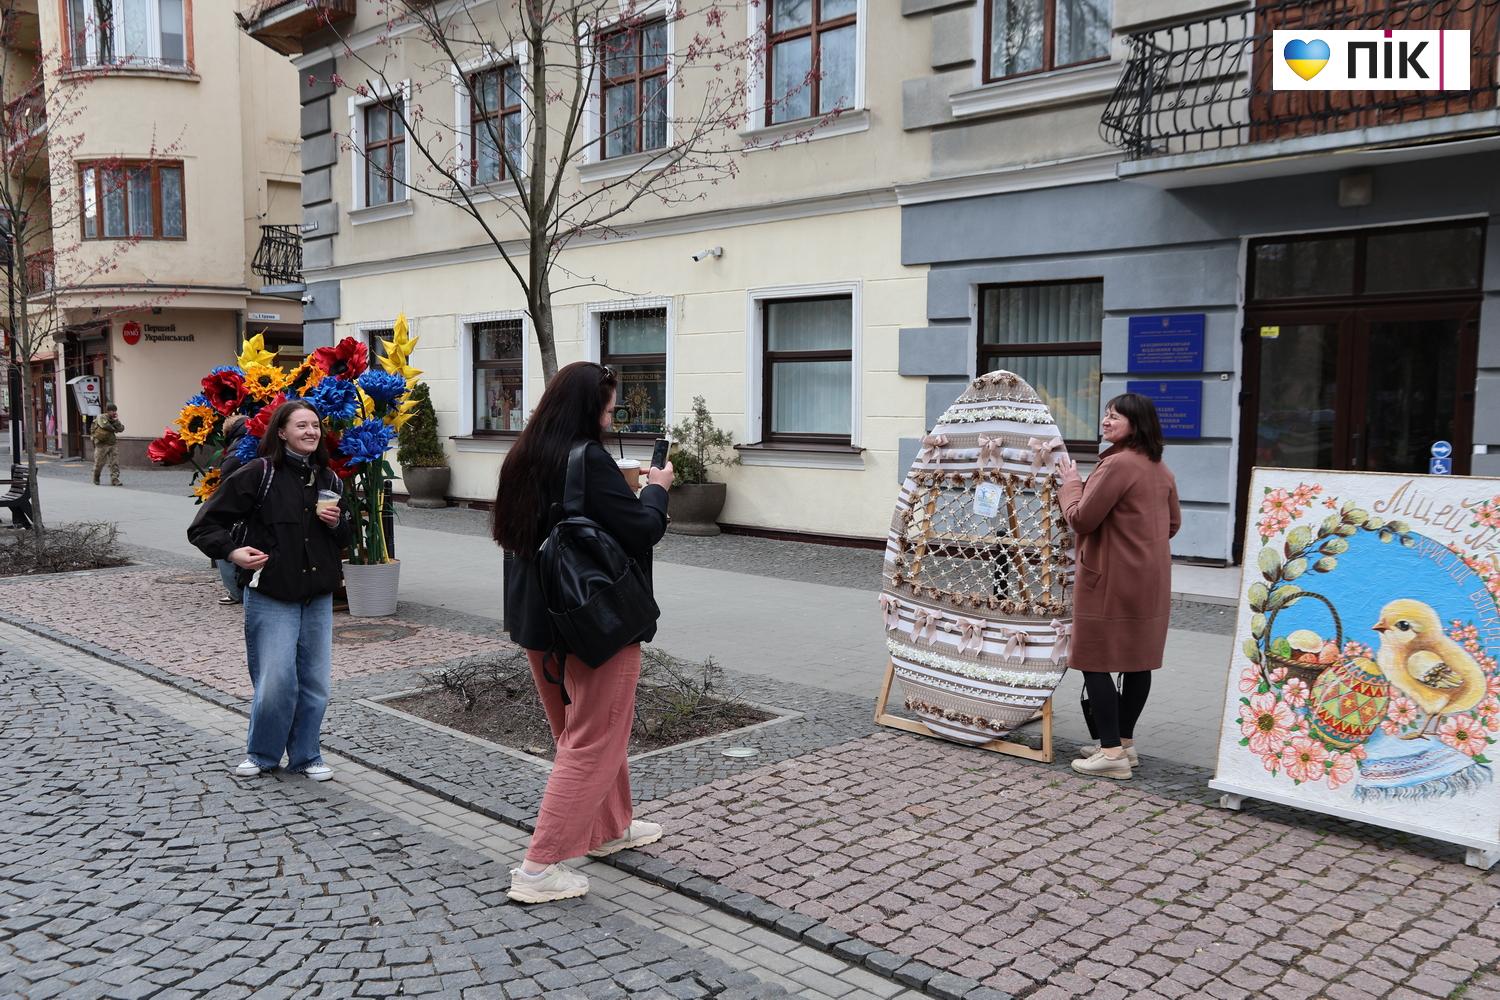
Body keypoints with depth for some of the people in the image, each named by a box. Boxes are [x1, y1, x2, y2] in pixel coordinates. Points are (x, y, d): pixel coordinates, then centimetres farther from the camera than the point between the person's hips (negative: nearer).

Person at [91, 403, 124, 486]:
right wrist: (114, 429, -9)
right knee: (99, 463, 6)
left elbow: (121, 429, 0)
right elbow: (105, 425, -24)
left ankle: (114, 479, -5)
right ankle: (96, 478, 28)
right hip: (102, 444, -5)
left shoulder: (114, 419, 11)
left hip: (113, 444, 5)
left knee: (115, 463, -5)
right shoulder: (101, 417, -7)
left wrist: (116, 421, -10)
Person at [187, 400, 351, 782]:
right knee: (276, 681, -4)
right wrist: (232, 552, -23)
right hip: (271, 596, -5)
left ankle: (306, 756, 25)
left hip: (318, 596, 5)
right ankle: (261, 753, 21)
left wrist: (336, 523, -2)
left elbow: (346, 537, 20)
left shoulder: (328, 479, 9)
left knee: (315, 681, 8)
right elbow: (206, 524, -7)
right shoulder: (258, 474, -8)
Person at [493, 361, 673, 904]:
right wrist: (656, 488, 0)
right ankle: (540, 868, 2)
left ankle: (612, 828, 40)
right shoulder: (589, 460, -21)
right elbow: (642, 530, -21)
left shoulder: (524, 458, 4)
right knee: (593, 741, 2)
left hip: (538, 616, 9)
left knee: (578, 728, 23)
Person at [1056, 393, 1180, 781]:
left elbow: (1081, 519, -16)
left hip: (1111, 579, -9)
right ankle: (1124, 741, 23)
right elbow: (1173, 522, 21)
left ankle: (1111, 752, -4)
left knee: (1095, 661, -3)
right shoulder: (1160, 468, 12)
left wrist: (1071, 482, 0)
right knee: (1138, 660, 13)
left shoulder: (1117, 464, -17)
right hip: (1151, 579, 9)